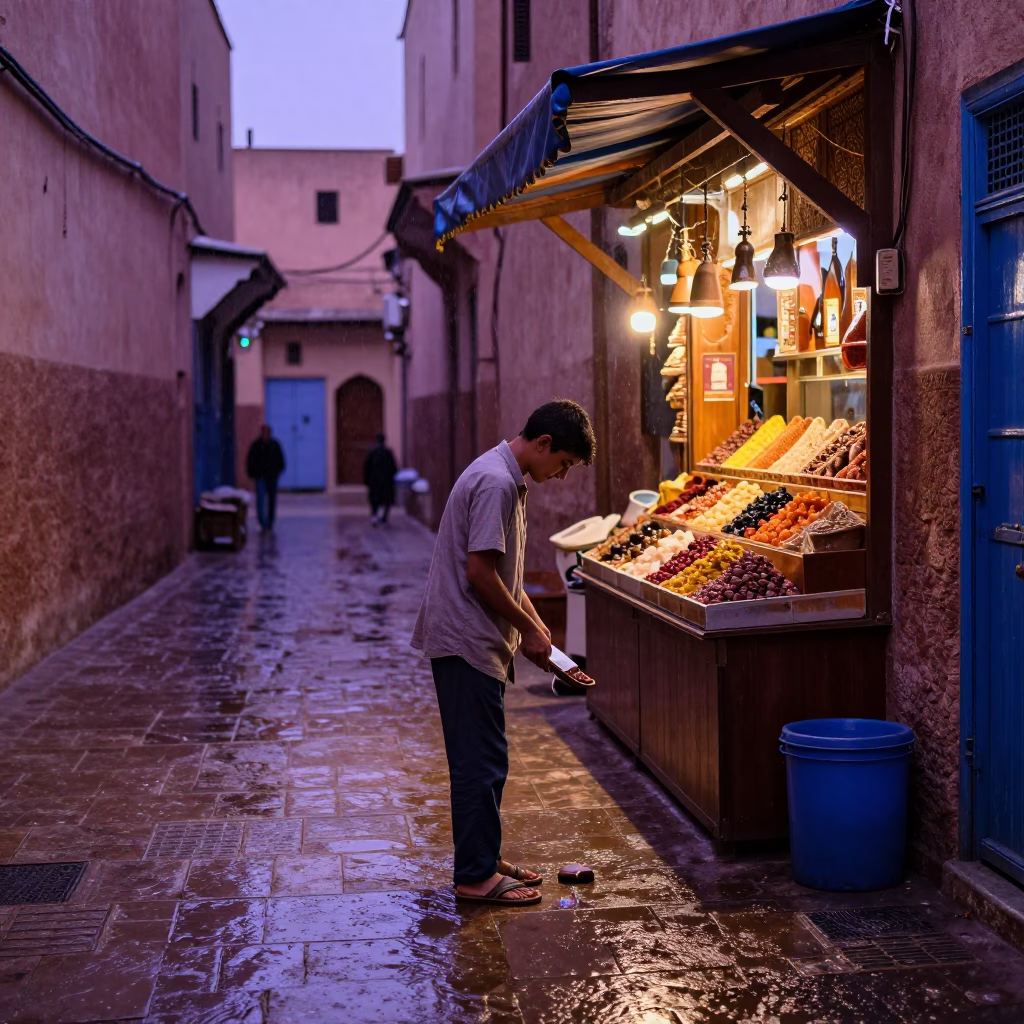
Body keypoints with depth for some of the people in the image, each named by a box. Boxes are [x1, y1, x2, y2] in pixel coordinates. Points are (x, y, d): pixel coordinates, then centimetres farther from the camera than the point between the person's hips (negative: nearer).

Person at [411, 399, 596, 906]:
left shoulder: (505, 478, 14)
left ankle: (484, 859, 25)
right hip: (467, 643, -11)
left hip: (474, 641, 11)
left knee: (484, 758, 16)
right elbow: (480, 571, -22)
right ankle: (476, 876, 5)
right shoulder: (496, 483, -19)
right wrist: (527, 629, -12)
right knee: (482, 760, -3)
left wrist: (533, 624, 13)